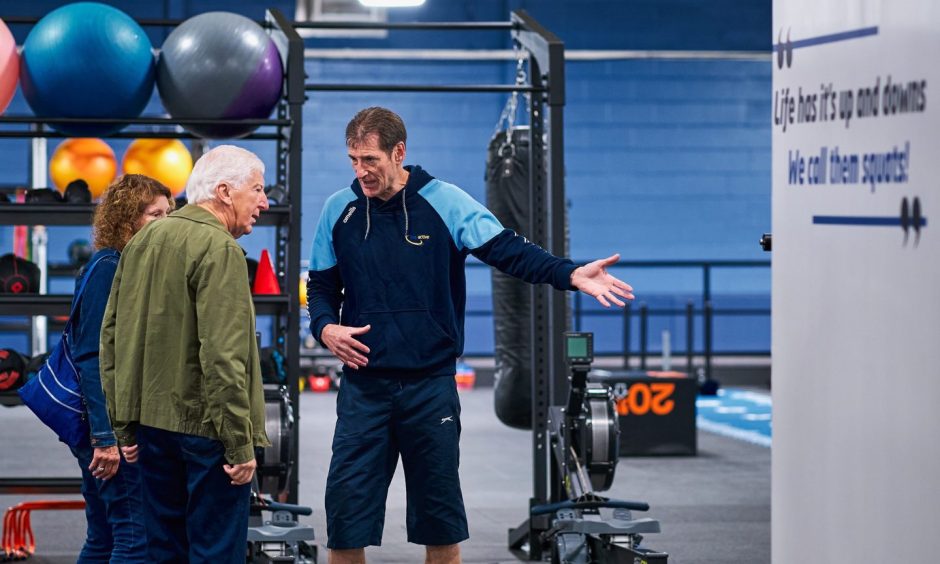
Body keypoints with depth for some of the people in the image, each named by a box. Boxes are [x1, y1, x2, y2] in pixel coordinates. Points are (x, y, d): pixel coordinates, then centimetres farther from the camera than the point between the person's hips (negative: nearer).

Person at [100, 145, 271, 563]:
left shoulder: (142, 242, 12)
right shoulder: (219, 250, -14)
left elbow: (112, 336, 15)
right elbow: (223, 355, -21)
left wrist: (124, 425, 19)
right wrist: (240, 442, -18)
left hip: (151, 421, 8)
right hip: (204, 427, -8)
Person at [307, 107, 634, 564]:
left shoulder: (444, 202, -4)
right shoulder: (338, 210, 4)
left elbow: (507, 251, -9)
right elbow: (322, 286, 13)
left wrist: (570, 274, -24)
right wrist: (326, 327, -8)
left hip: (431, 385, -1)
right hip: (363, 385, 1)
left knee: (439, 520, 8)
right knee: (345, 509, -2)